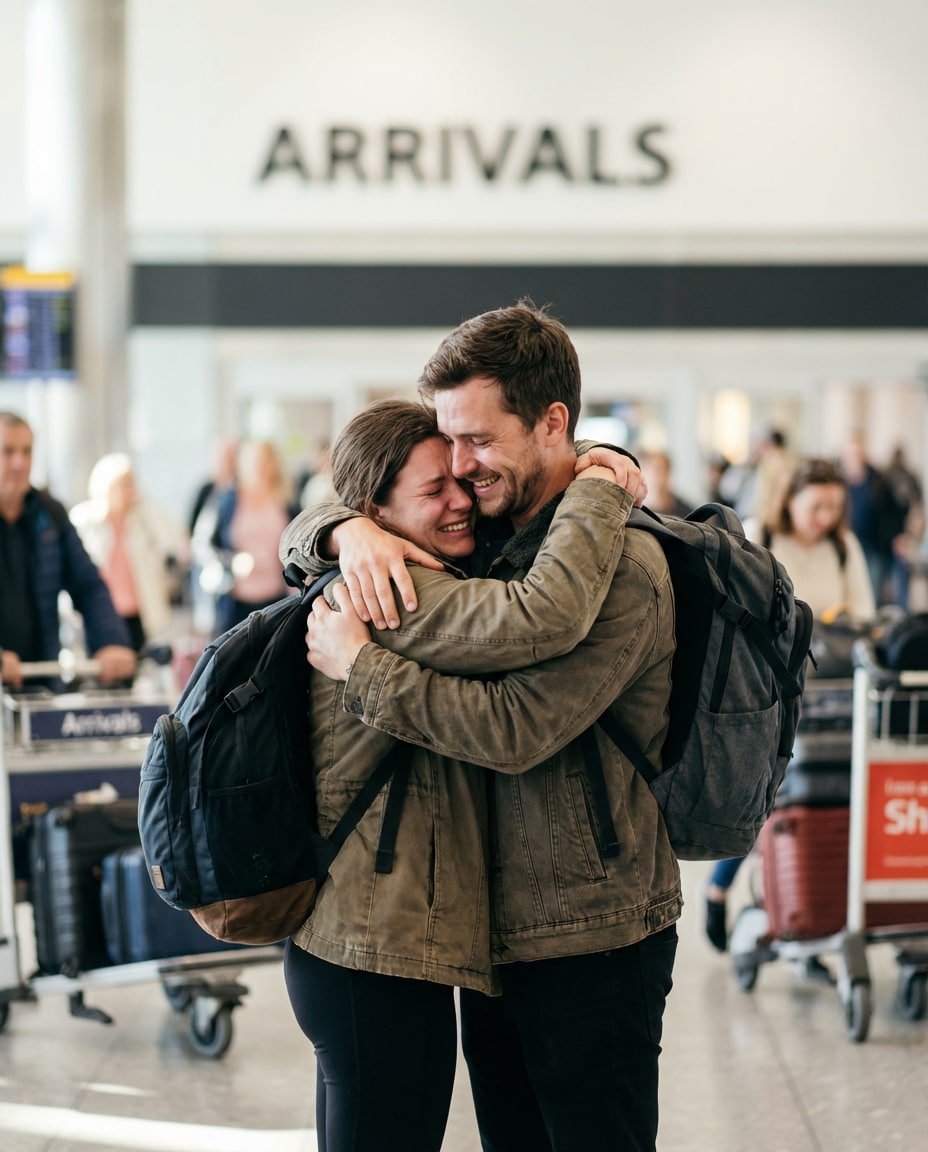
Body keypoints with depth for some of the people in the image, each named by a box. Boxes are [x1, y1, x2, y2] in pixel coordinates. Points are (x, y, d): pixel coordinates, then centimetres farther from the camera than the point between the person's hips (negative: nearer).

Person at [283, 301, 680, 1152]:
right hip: (494, 929, 8)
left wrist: (356, 664, -18)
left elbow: (516, 728, -26)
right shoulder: (483, 531, 6)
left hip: (590, 945, -8)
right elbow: (299, 541, 12)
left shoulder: (621, 564, -18)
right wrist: (352, 532, -12)